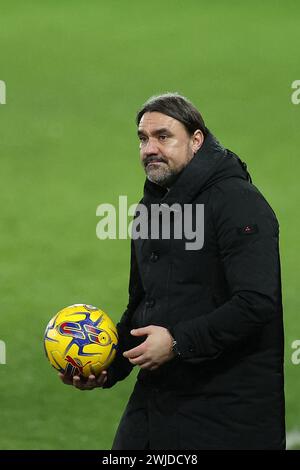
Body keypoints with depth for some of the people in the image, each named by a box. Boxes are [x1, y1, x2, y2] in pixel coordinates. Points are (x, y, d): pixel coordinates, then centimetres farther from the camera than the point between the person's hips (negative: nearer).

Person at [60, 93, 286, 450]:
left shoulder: (238, 201, -11)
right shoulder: (150, 209, 17)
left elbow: (257, 303, -21)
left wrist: (178, 343, -21)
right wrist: (107, 368, 9)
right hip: (155, 399, 8)